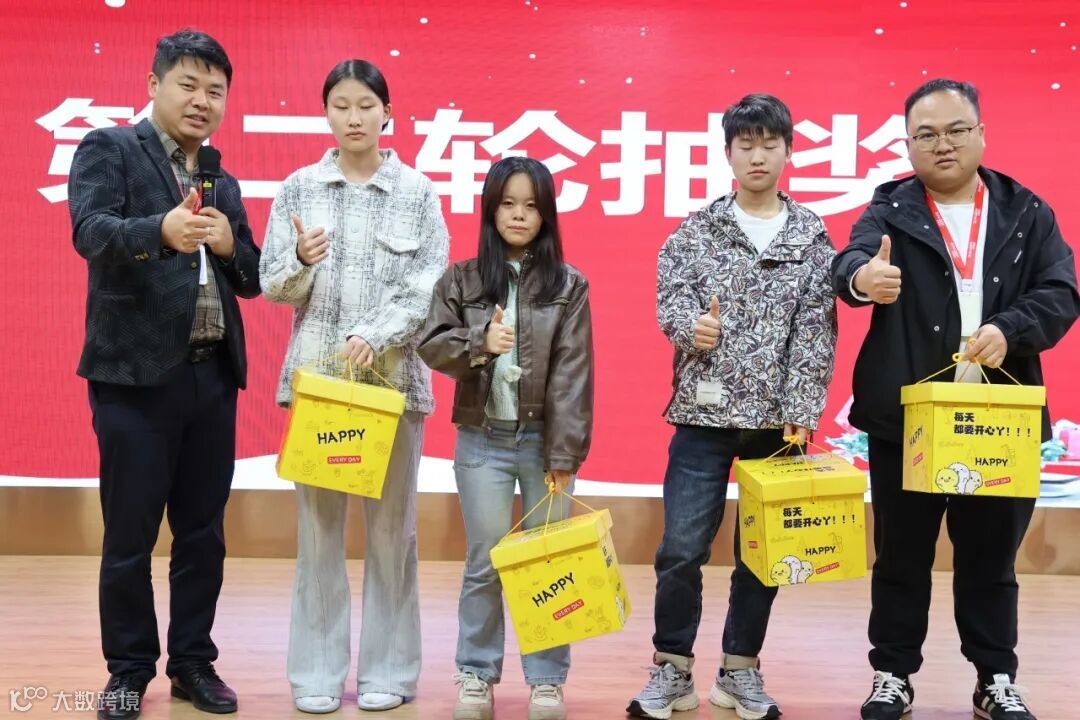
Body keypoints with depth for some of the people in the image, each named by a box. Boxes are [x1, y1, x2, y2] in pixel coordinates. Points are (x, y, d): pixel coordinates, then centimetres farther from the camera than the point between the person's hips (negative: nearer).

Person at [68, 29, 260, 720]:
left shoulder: (224, 183, 17)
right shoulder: (108, 148, 0)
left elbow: (253, 277, 17)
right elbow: (90, 231, -17)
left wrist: (230, 244, -5)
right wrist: (161, 230, -36)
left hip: (214, 375, 5)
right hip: (137, 372, -5)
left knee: (204, 533, 11)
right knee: (130, 535, 5)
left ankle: (194, 663, 25)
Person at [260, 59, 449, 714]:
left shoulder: (418, 192, 3)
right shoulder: (299, 189, 7)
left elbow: (428, 288, -4)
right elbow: (274, 286, 5)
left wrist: (374, 335, -18)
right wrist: (301, 261, -16)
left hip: (394, 374, -1)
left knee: (391, 525, 4)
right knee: (319, 525, 4)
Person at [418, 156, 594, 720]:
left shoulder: (569, 284, 0)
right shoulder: (460, 279, 5)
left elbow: (572, 373, -6)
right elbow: (431, 345, 0)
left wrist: (565, 452, -12)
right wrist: (478, 344, -19)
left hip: (544, 440, 0)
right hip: (482, 440, 1)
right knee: (484, 562, 6)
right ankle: (477, 674, 20)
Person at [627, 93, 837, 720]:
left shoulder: (813, 236, 5)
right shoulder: (696, 230, 5)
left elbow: (817, 331, 0)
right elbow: (671, 296, -4)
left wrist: (801, 412, -8)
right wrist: (692, 326, -27)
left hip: (778, 418, 1)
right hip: (706, 411, -1)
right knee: (682, 548, -2)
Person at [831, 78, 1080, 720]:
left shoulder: (1027, 213, 7)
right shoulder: (890, 211, 2)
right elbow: (853, 259, -18)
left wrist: (1010, 330, -20)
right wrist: (862, 276, -43)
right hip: (904, 419, -1)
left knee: (992, 560, 12)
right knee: (902, 558, 9)